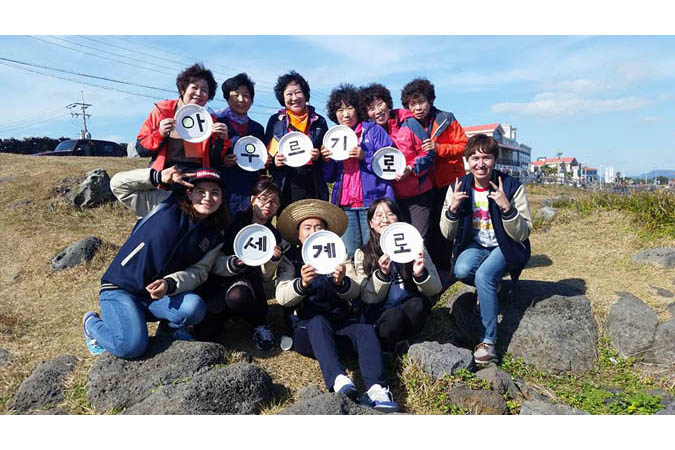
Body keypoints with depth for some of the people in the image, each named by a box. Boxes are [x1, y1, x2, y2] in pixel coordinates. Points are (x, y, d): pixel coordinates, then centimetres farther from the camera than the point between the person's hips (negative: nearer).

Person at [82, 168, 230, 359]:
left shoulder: (213, 238, 3)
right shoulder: (168, 205, -7)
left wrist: (169, 284, -25)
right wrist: (158, 177, -23)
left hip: (158, 295, 3)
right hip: (120, 290, -3)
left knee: (195, 307, -28)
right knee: (132, 347, -23)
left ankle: (169, 328, 9)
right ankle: (92, 323, 11)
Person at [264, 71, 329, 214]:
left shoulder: (319, 121, 13)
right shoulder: (275, 121, 11)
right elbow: (267, 153, 13)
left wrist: (319, 156, -2)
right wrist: (274, 160, -8)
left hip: (312, 187, 1)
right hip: (285, 189, 0)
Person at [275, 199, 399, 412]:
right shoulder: (290, 259, 10)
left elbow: (355, 292, 1)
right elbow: (282, 297, -7)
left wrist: (342, 282, -24)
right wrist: (302, 284, -30)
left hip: (339, 324, 3)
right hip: (306, 329, -2)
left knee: (366, 330, -27)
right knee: (318, 321, -35)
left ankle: (376, 389, -44)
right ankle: (338, 380, -52)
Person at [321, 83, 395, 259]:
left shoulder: (373, 130, 5)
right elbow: (329, 178, 19)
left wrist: (365, 156, -15)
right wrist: (326, 161, -1)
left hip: (372, 200, -4)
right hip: (345, 204, 4)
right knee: (350, 255, 5)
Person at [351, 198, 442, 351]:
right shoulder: (362, 254, 1)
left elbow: (435, 288, -1)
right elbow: (368, 297, -6)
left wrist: (420, 274, -23)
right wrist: (382, 273, -23)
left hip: (409, 309, 2)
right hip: (379, 314, -2)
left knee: (419, 304, -30)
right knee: (395, 317, -33)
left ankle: (399, 341, -5)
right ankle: (383, 349, -3)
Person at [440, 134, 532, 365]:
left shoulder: (512, 186, -13)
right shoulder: (458, 187, -5)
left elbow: (523, 234, -14)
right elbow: (448, 234, -3)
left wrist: (506, 207, -30)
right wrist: (453, 208, -22)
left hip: (506, 246, -3)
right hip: (475, 245, 3)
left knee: (483, 276, -31)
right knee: (462, 270, -30)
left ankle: (489, 340, -14)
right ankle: (492, 286, 6)